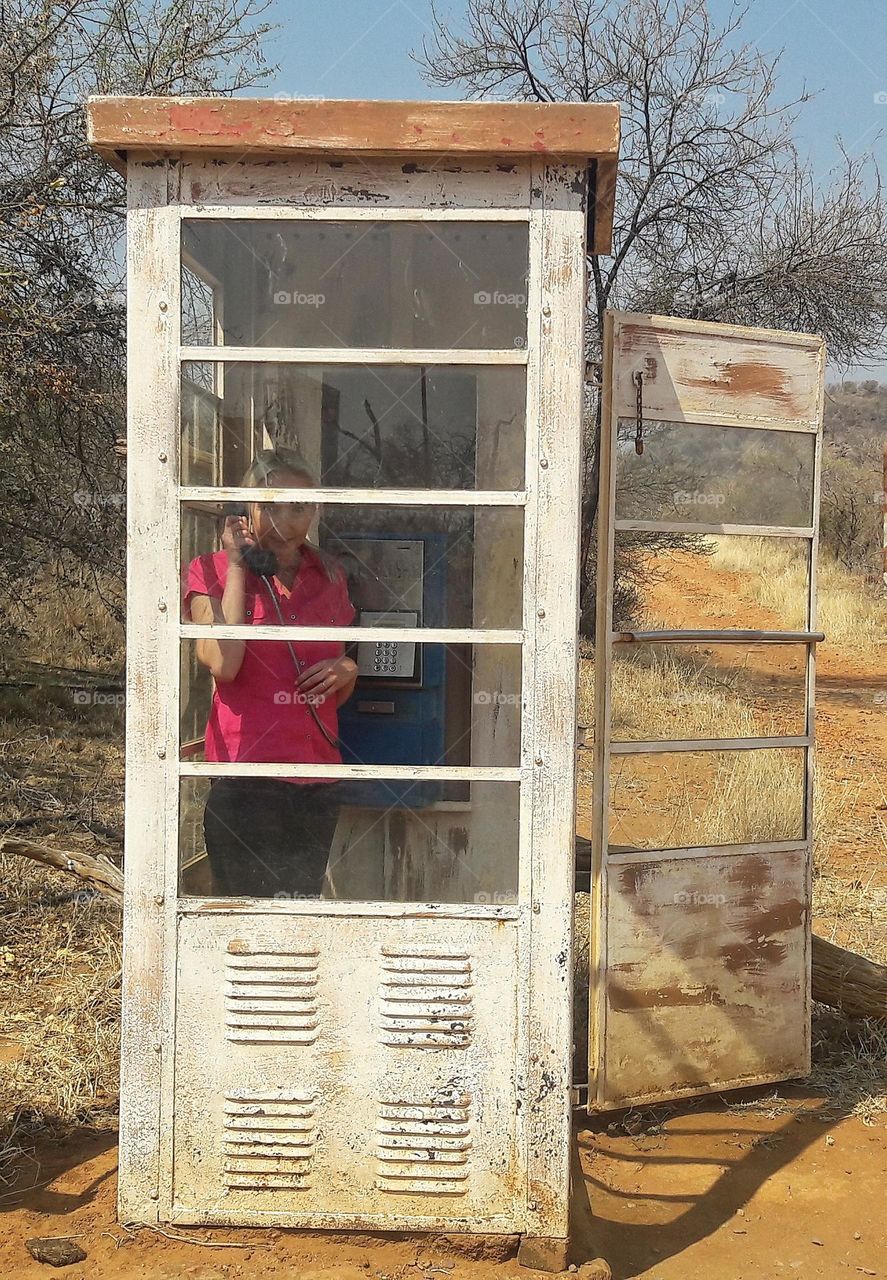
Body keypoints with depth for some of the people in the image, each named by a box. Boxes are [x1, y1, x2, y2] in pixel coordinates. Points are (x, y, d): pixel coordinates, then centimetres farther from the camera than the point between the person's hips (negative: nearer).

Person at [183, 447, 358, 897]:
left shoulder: (328, 576, 14)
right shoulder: (213, 571, 1)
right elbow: (222, 664, -18)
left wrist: (348, 670, -1)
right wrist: (237, 567, -12)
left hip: (317, 782, 5)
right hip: (246, 783, -4)